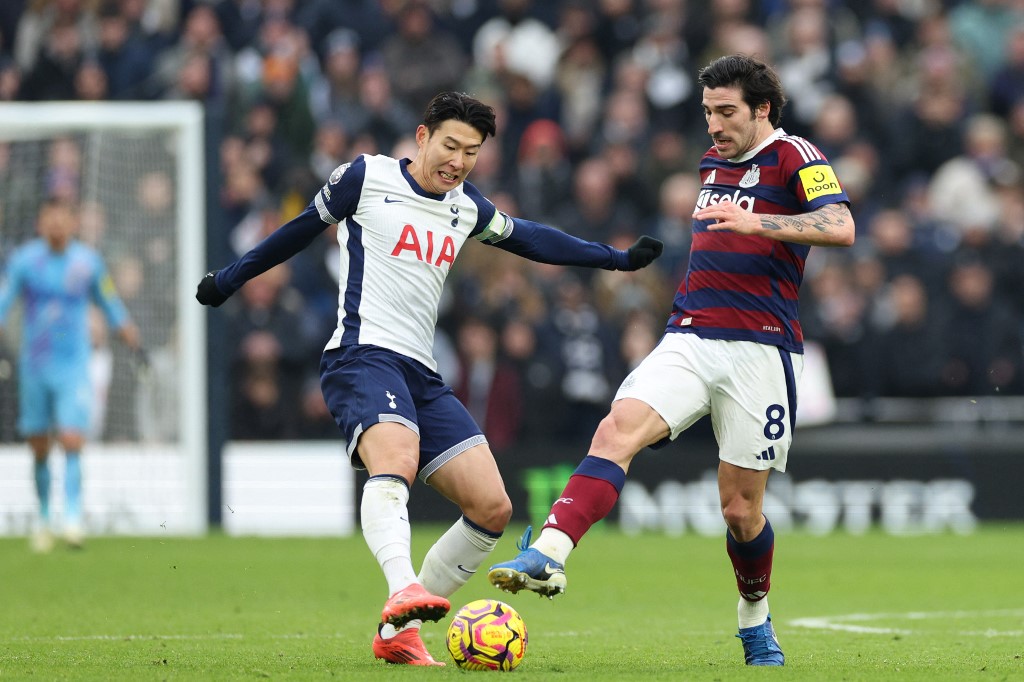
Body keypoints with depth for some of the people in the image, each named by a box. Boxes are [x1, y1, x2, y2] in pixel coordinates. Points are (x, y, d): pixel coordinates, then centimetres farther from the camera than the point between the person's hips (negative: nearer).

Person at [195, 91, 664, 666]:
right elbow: (304, 227, 15)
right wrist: (230, 280, 25)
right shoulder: (366, 178, 3)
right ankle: (404, 592, -60)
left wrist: (617, 258, 35)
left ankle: (397, 634, 2)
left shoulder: (467, 208, 18)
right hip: (363, 355, -7)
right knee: (395, 460, -37)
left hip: (423, 376, 7)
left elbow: (529, 238, 33)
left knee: (492, 508, -4)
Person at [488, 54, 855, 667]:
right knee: (617, 431, -22)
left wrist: (754, 221, -29)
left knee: (741, 507, 1)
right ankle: (548, 557, -36)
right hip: (690, 340, 5)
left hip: (760, 349, -5)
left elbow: (841, 227, -20)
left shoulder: (793, 155, -3)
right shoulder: (714, 161, 19)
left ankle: (756, 622, 27)